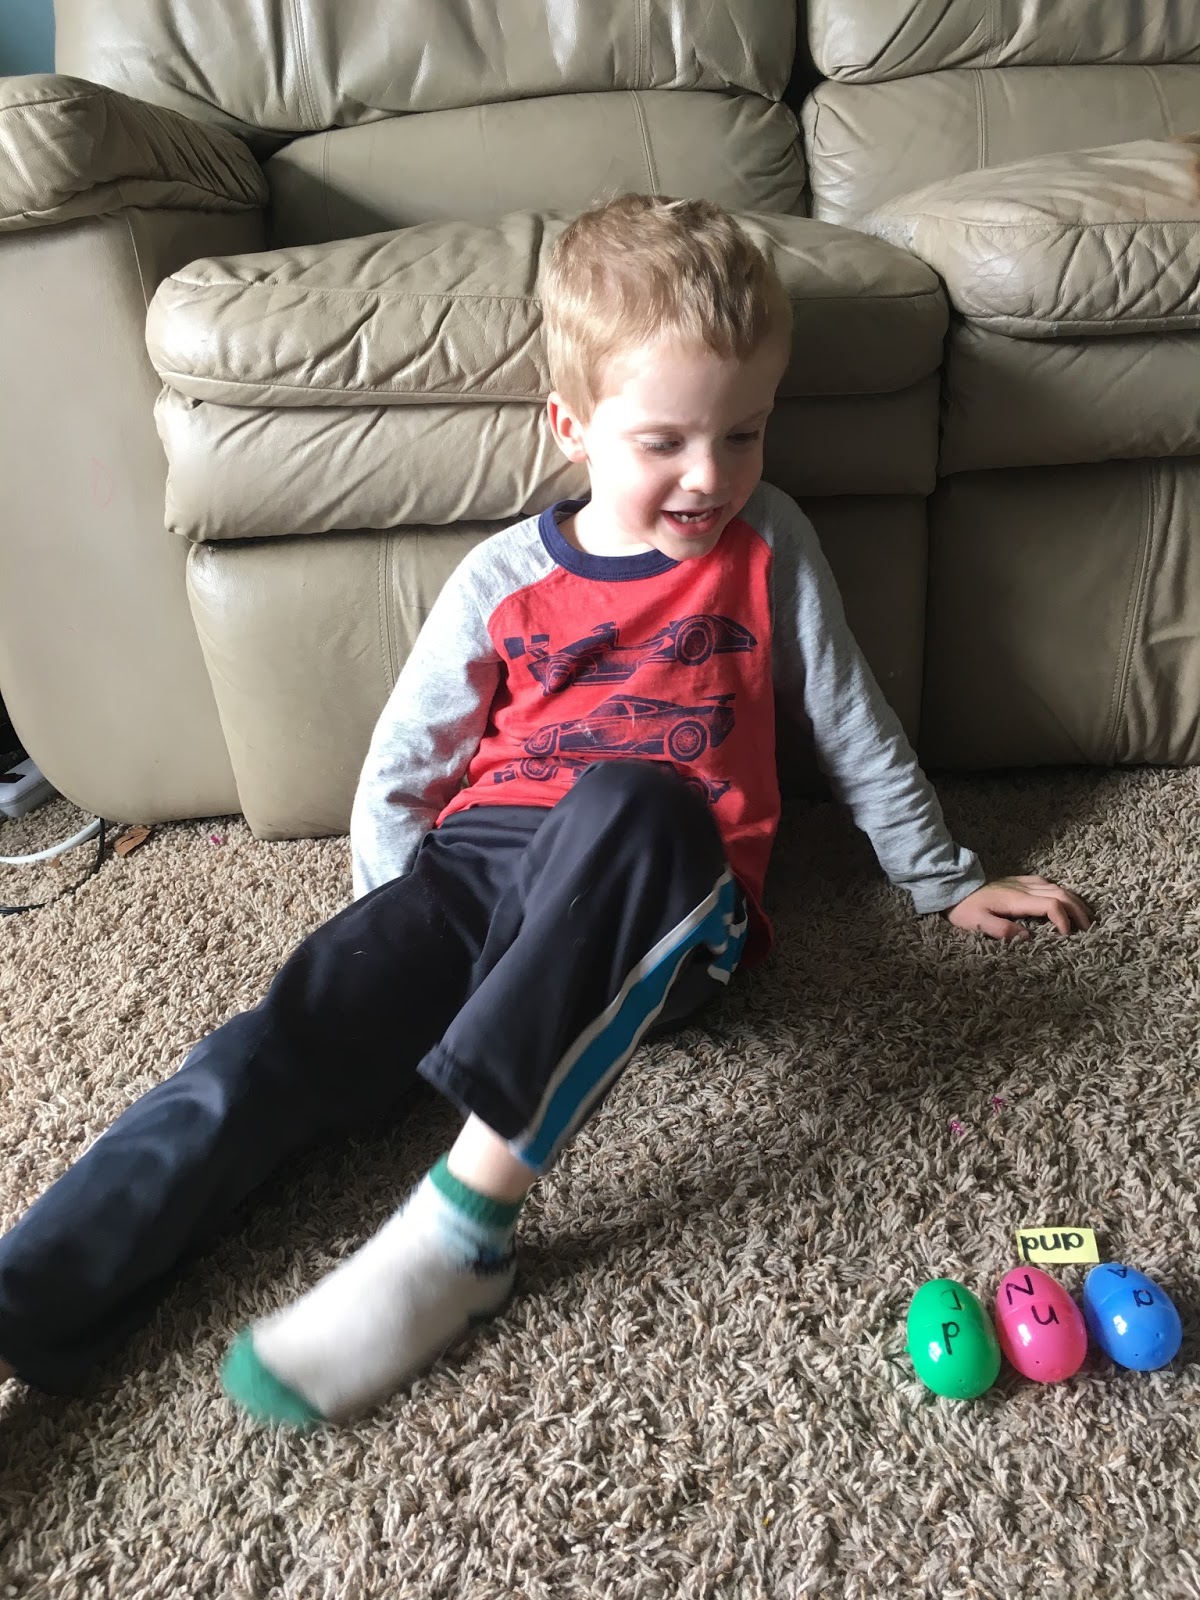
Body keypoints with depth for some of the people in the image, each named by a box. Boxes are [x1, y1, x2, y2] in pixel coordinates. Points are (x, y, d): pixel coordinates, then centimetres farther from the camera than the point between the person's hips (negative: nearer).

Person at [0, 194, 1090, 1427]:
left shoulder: (769, 550, 10)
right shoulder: (502, 580, 10)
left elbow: (856, 733, 18)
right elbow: (396, 778, 14)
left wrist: (948, 883, 24)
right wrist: (408, 945, 3)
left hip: (662, 914, -1)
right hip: (480, 868, 2)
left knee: (627, 801, -37)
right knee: (276, 1047, -24)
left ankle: (462, 1227, -38)